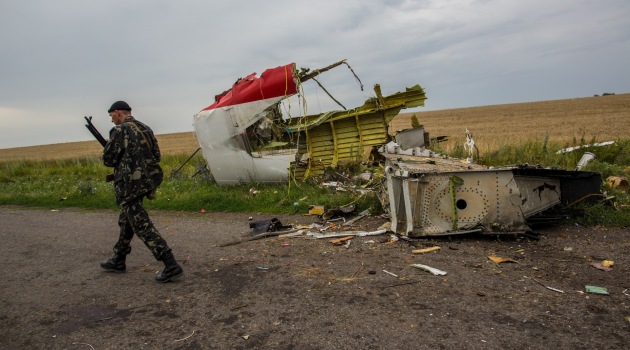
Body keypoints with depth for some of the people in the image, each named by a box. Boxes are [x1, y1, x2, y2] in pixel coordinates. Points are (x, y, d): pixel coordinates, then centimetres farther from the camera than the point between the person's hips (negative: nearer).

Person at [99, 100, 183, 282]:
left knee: (142, 226, -8)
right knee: (126, 221, 23)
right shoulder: (145, 128, 12)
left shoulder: (120, 130, -11)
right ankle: (118, 260, 36)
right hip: (146, 181, 9)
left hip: (130, 185, -9)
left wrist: (119, 160, 13)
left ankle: (171, 266, -13)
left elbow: (108, 159, -8)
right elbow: (156, 155, 14)